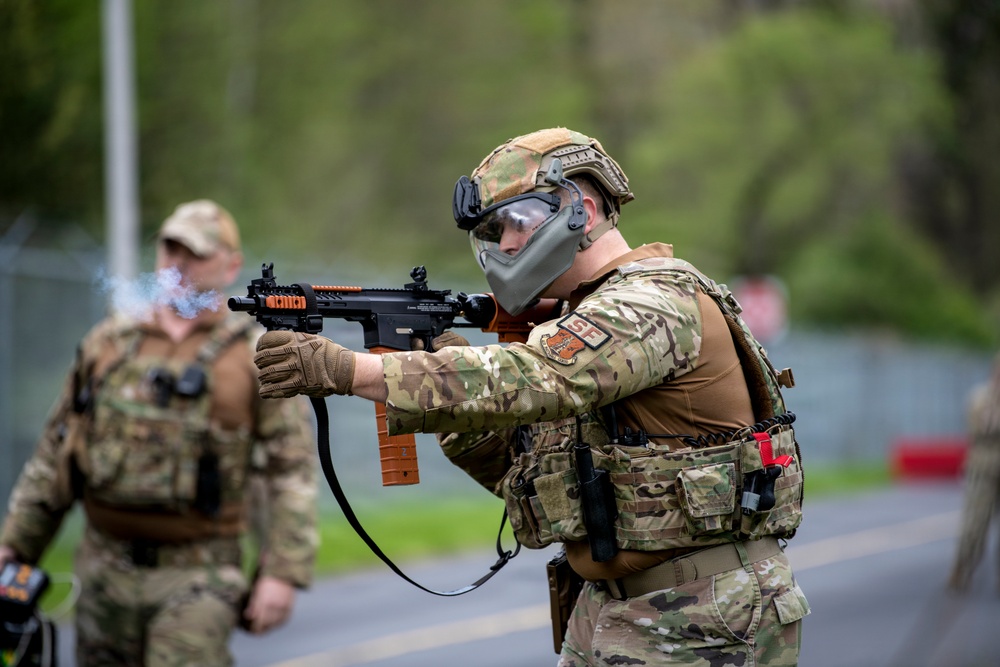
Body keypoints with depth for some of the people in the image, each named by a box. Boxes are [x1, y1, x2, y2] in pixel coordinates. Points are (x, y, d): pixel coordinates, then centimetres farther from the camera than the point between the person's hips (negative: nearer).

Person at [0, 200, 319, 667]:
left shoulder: (256, 358, 0)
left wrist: (284, 573, -14)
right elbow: (55, 450, 17)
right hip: (107, 571, 4)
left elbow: (293, 471, -5)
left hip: (195, 575, -4)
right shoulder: (108, 343, 11)